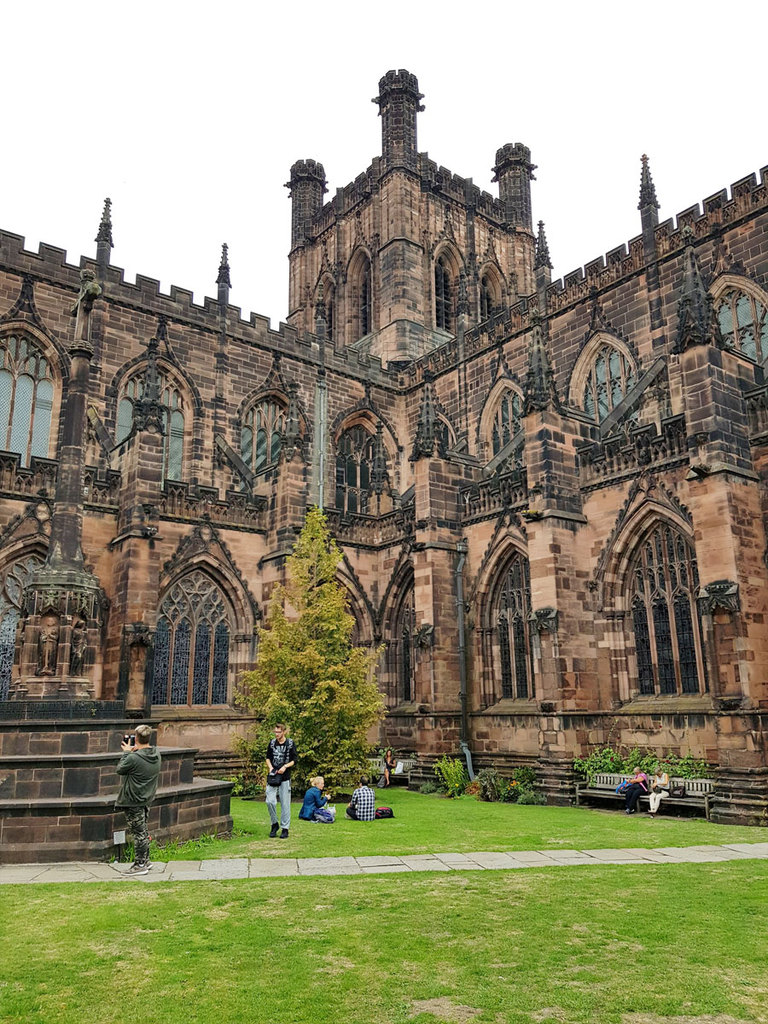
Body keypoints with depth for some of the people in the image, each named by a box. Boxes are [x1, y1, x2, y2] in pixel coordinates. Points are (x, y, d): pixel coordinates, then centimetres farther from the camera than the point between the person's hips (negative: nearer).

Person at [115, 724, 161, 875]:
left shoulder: (133, 758, -26)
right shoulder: (156, 754, -3)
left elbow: (120, 769, -9)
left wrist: (126, 752, -1)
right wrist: (135, 751, 7)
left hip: (133, 802, -8)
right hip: (147, 799, 8)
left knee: (138, 833, 2)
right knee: (143, 831, 20)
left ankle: (140, 865, 11)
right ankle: (145, 860, 30)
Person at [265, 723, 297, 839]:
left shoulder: (290, 743, -1)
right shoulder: (272, 743, 7)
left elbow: (295, 760, 1)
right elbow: (268, 758, 15)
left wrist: (285, 766, -13)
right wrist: (270, 767, -3)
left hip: (285, 777, -2)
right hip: (272, 777, 2)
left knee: (285, 803, 1)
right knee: (270, 801, -7)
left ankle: (285, 828, 12)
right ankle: (274, 824, 15)